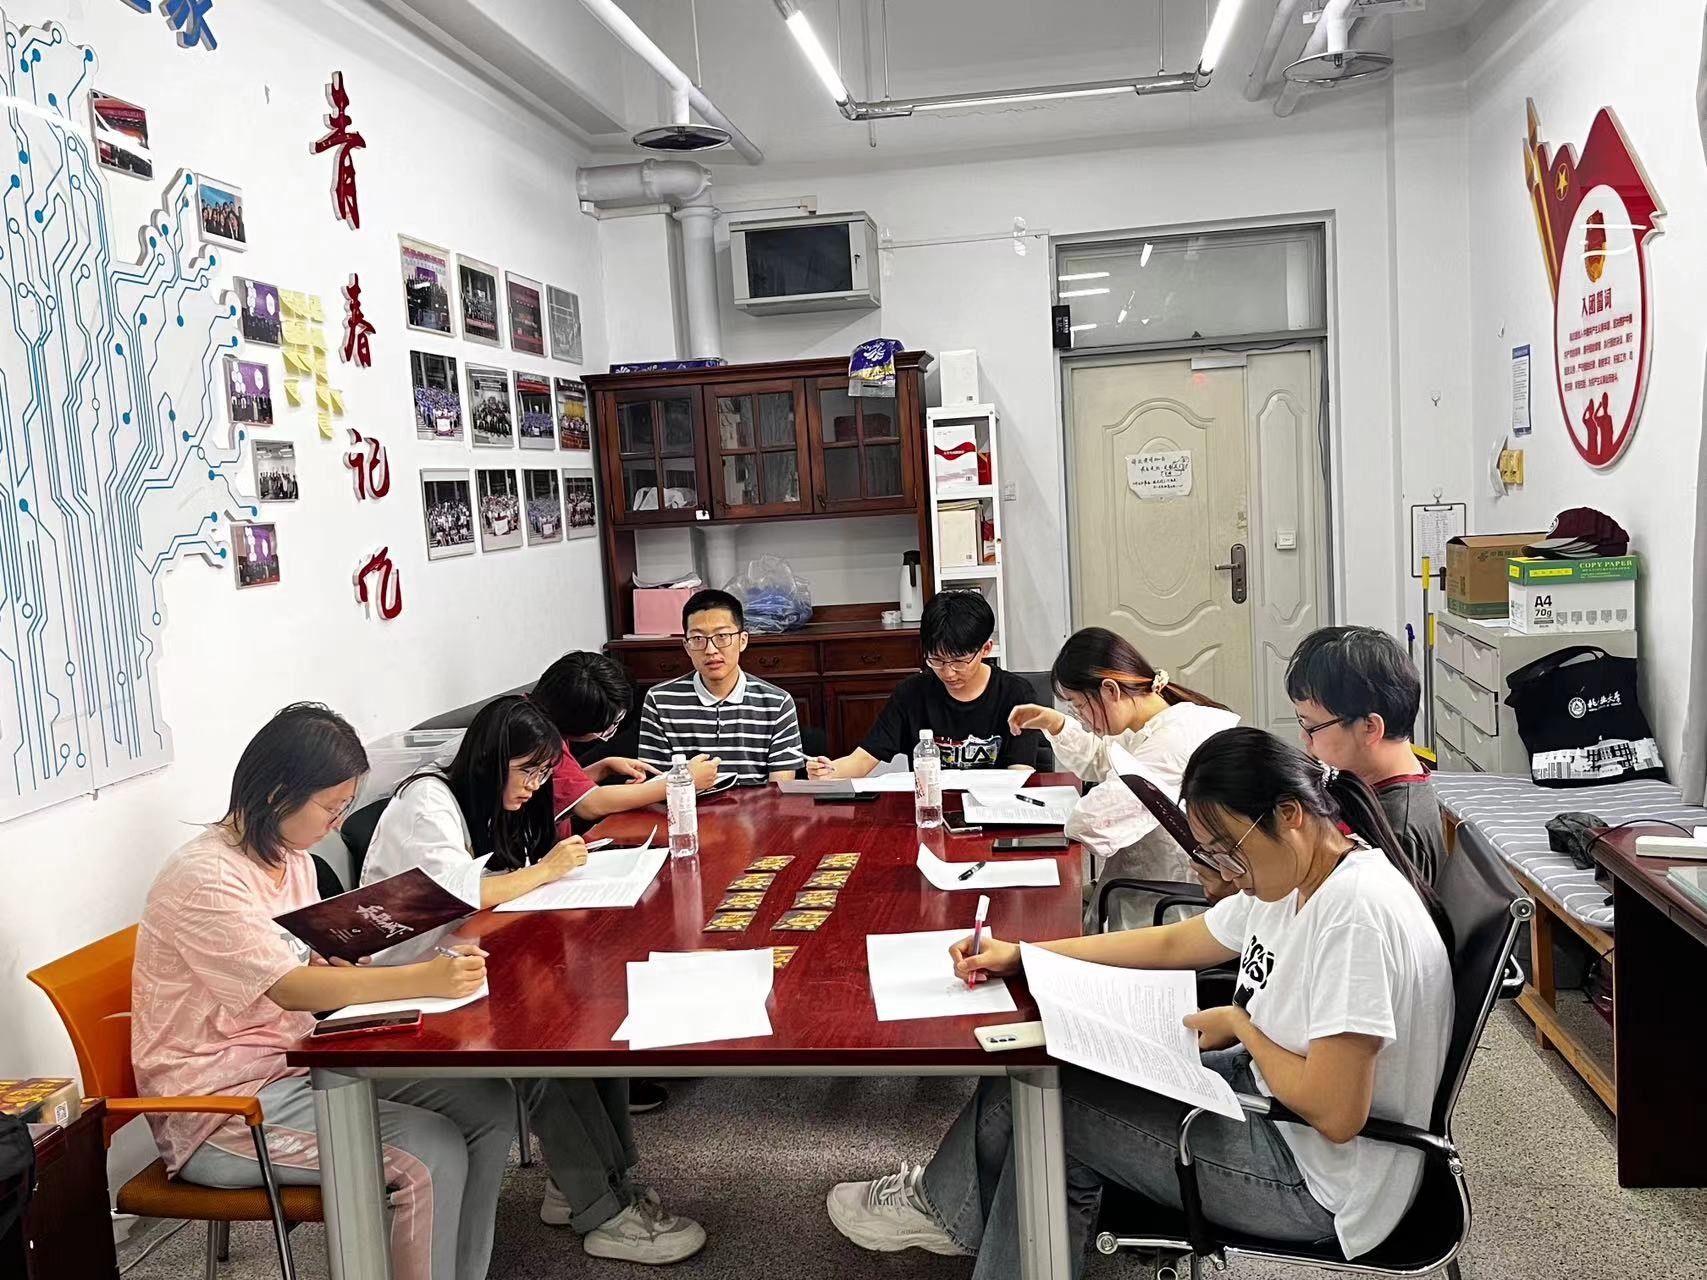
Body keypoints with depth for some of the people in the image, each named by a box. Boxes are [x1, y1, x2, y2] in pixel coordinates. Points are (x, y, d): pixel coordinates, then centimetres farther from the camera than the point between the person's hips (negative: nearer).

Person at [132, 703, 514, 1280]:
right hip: (220, 1104, -8)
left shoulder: (292, 858, 6)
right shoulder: (204, 879, -21)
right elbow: (291, 989, -30)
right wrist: (424, 979, -38)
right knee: (431, 1156, -23)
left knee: (489, 1104, -5)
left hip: (300, 1058, 8)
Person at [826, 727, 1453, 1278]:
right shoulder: (1292, 878, 0)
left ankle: (945, 1205, 22)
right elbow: (1173, 943, 11)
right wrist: (1020, 954, 7)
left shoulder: (1358, 913, -29)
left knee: (1047, 1100, -3)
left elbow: (1335, 1113, -30)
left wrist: (1239, 1026, -13)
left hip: (1317, 1178, -9)